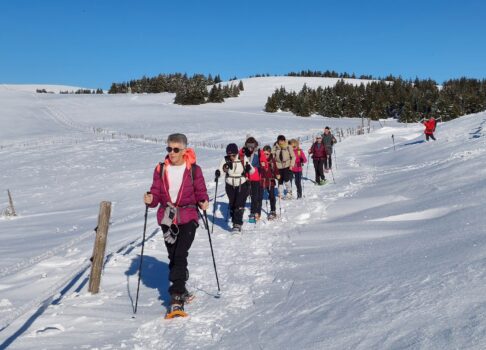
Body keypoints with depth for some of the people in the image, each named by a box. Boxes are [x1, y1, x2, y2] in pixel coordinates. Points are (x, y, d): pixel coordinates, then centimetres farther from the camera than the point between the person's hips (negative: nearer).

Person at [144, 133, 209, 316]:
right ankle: (181, 290, 35)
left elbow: (200, 191, 4)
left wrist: (203, 202, -16)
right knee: (173, 257, 15)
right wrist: (150, 199, -16)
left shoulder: (193, 170, -4)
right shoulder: (161, 169, 4)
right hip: (167, 218, 4)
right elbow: (157, 192, 5)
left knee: (180, 255, -16)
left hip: (188, 218, -4)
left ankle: (176, 297, -13)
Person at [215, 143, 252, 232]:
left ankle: (237, 225, -12)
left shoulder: (243, 159, -11)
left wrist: (249, 168, -28)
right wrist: (218, 173, -34)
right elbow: (220, 169, -11)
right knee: (232, 205, 12)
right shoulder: (225, 160, -8)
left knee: (239, 205, -14)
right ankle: (235, 221, 31)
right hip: (230, 186, 3)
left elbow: (251, 171, -6)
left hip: (242, 185, -3)